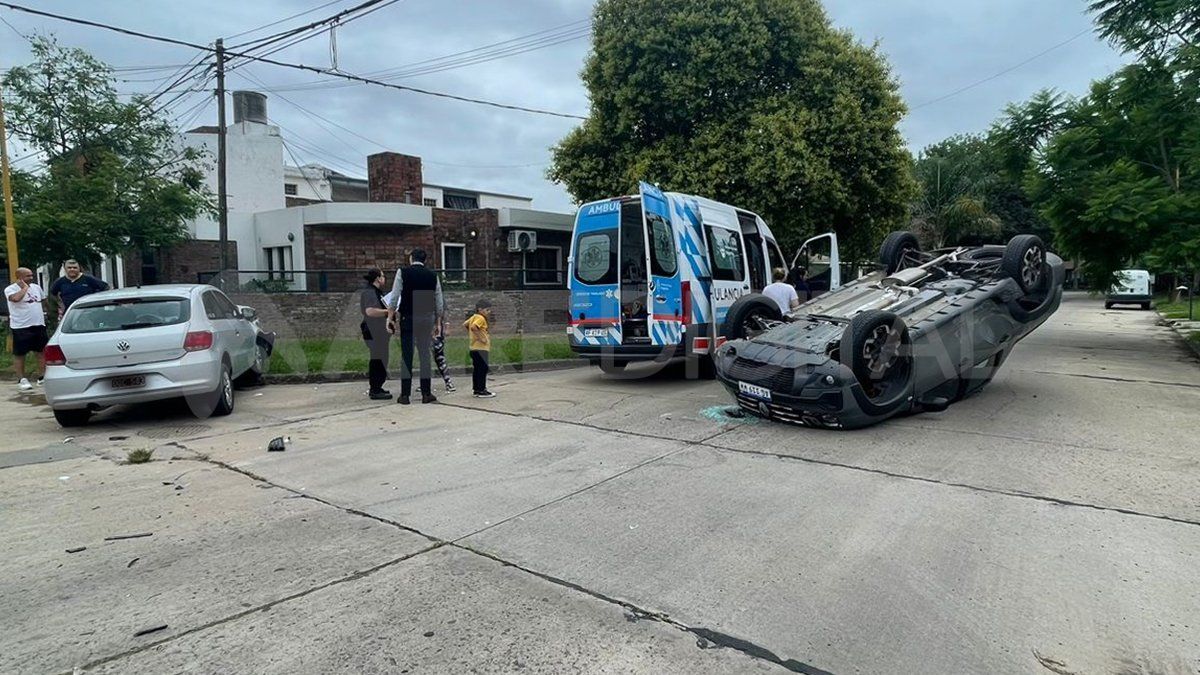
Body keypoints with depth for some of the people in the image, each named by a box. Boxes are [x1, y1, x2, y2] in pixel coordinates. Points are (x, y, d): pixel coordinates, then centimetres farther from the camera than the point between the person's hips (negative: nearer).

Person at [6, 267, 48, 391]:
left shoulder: (36, 287, 11)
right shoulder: (10, 289, -7)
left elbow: (44, 300, 26)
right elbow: (16, 298, -28)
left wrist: (45, 311, 20)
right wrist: (24, 287, -14)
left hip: (39, 325, 6)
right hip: (21, 327, -6)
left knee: (42, 351, 8)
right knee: (19, 353, 1)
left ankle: (42, 377, 17)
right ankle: (22, 380, 6)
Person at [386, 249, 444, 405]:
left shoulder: (403, 272, -1)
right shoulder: (433, 276, 7)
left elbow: (394, 297, -6)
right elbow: (439, 303, 8)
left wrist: (390, 318, 0)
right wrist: (438, 322, 16)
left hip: (407, 318, -2)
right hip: (427, 319, 2)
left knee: (407, 356, 2)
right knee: (425, 355, 7)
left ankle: (405, 395, 4)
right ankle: (426, 394, 8)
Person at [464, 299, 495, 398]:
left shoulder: (474, 317, 13)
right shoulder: (481, 318, -15)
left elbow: (464, 325, 21)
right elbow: (473, 327, -31)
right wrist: (480, 337, -24)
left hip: (474, 348, 10)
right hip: (480, 348, -10)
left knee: (477, 369, 13)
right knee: (483, 368, -6)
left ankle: (476, 389, 20)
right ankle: (481, 391, -4)